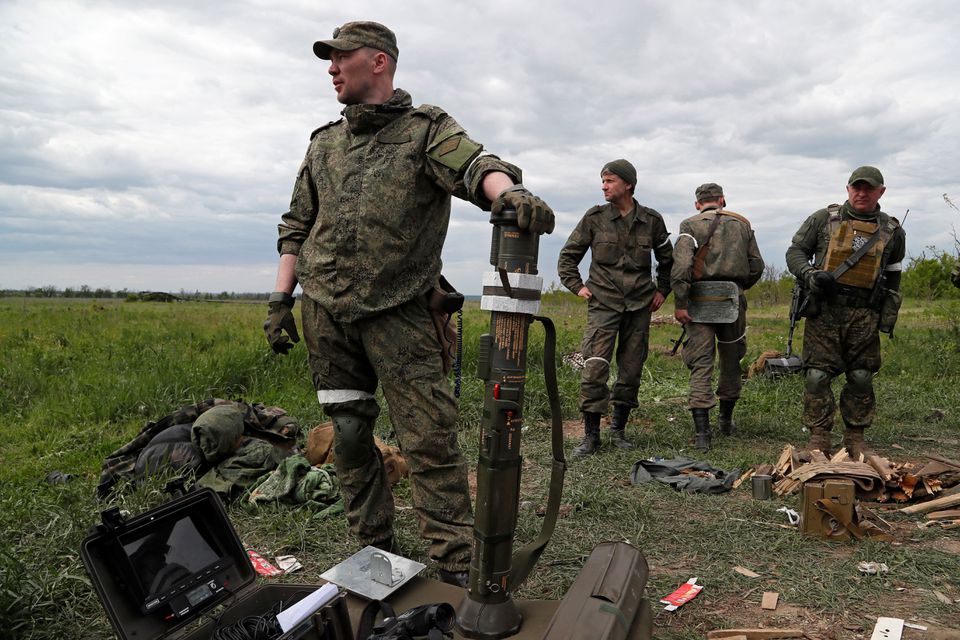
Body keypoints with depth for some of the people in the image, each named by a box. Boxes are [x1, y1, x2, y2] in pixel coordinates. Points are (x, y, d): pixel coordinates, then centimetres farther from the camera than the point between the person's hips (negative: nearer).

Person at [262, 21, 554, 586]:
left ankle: (458, 564, 2)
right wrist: (280, 298, 11)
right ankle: (375, 548, 26)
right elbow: (297, 227, 19)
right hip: (324, 309, 5)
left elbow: (473, 165, -20)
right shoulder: (324, 143, 17)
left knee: (430, 434, -8)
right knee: (350, 433, 10)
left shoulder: (427, 128, 1)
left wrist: (509, 190, -43)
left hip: (398, 311, -5)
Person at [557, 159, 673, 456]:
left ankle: (619, 430, 22)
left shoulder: (651, 220, 5)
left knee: (631, 370, 6)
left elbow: (667, 259, 20)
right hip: (603, 303, -2)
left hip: (639, 305, 2)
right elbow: (568, 255, 11)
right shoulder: (594, 217, 1)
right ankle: (591, 436, -2)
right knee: (594, 368, -11)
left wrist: (662, 290, 13)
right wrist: (577, 286, 2)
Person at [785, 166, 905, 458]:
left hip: (865, 316, 2)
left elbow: (893, 278, 19)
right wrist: (810, 274, -13)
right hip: (824, 310, -2)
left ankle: (855, 437, 19)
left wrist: (888, 317, 15)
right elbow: (795, 252, 6)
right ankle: (819, 437, 6)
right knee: (817, 376, -3)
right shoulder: (824, 219, 5)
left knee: (861, 378, 6)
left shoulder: (892, 231, 12)